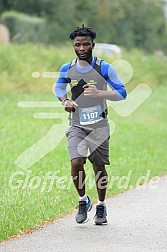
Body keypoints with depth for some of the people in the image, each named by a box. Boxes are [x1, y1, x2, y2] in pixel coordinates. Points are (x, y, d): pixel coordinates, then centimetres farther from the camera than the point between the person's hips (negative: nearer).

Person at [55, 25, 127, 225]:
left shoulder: (104, 68, -7)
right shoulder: (67, 69, 1)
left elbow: (122, 93, -6)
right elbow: (58, 88, 20)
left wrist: (99, 93, -22)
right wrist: (65, 100, -2)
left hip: (99, 126, -1)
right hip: (76, 125, 1)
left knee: (99, 167, 6)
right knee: (76, 163, -18)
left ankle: (101, 207, 27)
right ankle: (83, 201, 5)